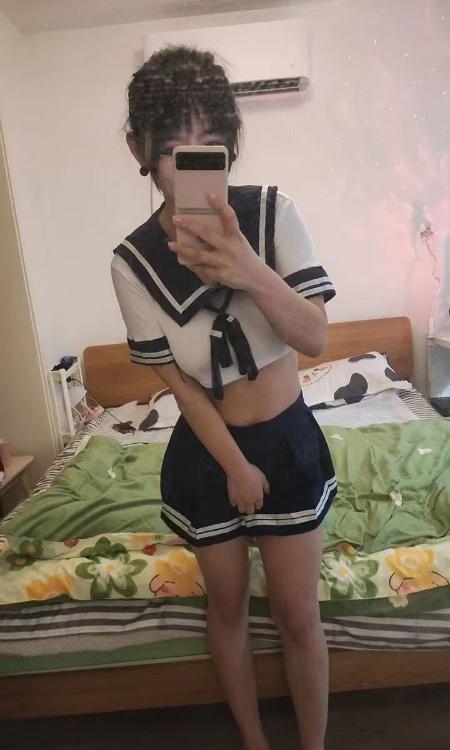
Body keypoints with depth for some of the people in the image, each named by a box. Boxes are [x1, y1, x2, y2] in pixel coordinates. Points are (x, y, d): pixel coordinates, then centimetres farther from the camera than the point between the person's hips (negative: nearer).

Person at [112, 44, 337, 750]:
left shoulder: (273, 211, -12)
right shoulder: (132, 260, -12)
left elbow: (315, 336, -17)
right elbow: (176, 378, -9)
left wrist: (250, 273, -36)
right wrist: (235, 464, -7)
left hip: (289, 440, 0)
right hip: (205, 453, 1)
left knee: (298, 615, 11)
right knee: (228, 608, 20)